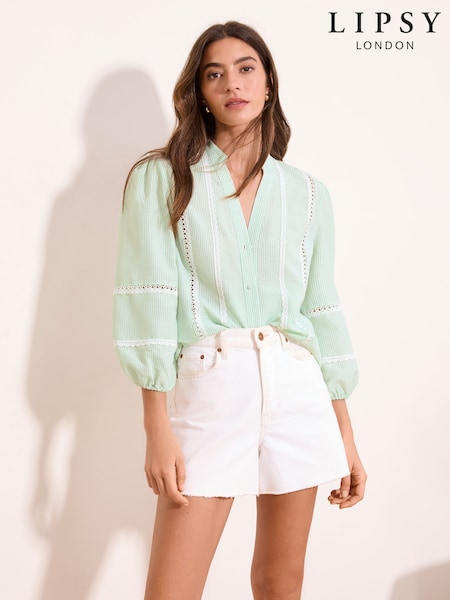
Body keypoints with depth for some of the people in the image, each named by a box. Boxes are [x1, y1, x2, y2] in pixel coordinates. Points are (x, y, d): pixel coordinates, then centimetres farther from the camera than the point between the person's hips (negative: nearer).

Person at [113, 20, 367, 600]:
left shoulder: (307, 193, 11)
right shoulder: (161, 178, 3)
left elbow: (323, 311, 11)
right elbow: (149, 302, -4)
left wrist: (345, 433, 9)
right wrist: (157, 429, -12)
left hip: (298, 389, 3)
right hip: (207, 386, -2)